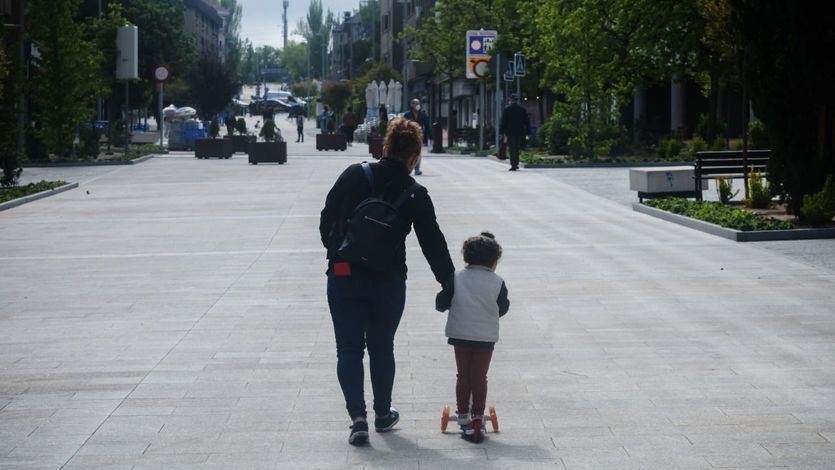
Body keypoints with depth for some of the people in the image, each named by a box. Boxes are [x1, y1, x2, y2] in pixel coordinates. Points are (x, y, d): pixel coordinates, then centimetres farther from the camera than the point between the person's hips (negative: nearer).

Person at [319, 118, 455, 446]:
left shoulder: (353, 176, -2)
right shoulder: (415, 195, -3)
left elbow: (327, 220, 4)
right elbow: (434, 244, 0)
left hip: (343, 278, 0)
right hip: (388, 281, 0)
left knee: (349, 348, 4)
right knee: (382, 348, 17)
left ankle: (358, 418, -8)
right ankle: (382, 415, 29)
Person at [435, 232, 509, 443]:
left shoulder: (456, 278, -5)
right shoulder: (497, 282, -6)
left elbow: (441, 304, -3)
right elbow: (502, 309, 6)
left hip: (460, 335, 1)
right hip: (486, 336, -1)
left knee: (463, 376, 12)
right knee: (479, 378, 7)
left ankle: (463, 418, 16)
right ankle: (478, 418, 3)